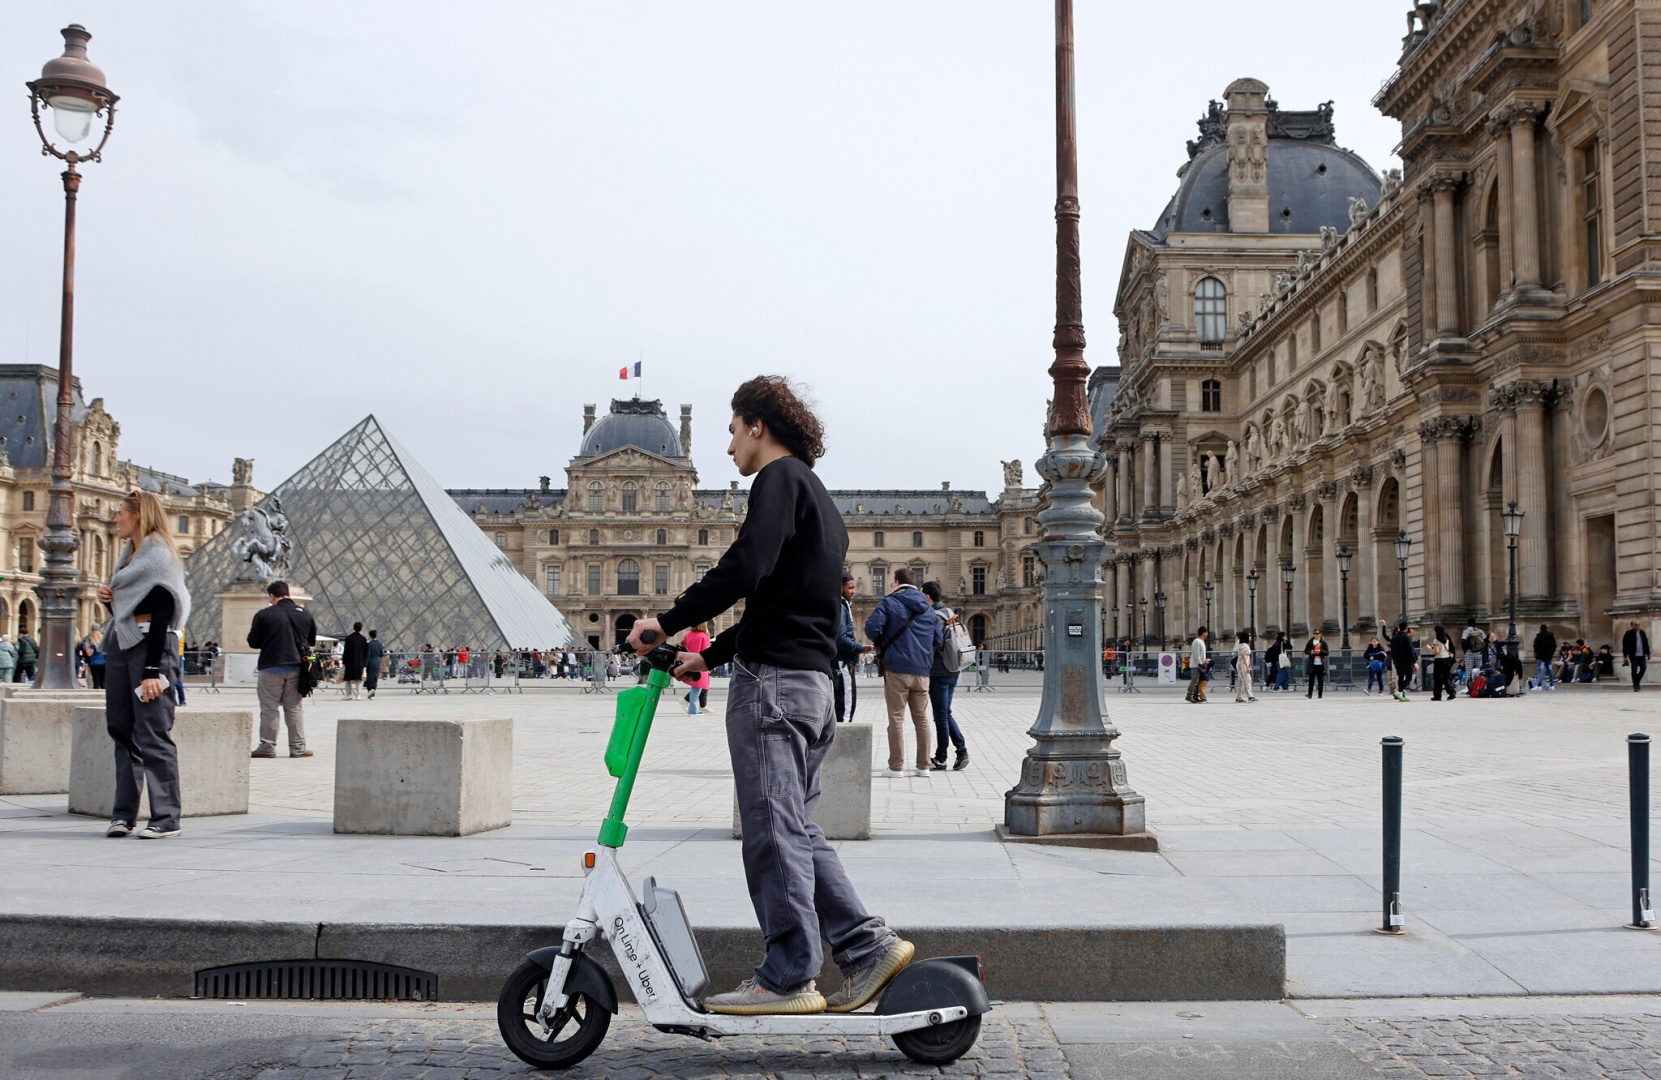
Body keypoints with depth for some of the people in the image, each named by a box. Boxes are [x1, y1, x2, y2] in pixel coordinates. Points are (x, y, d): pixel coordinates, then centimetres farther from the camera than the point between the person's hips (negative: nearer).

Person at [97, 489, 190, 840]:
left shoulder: (159, 556, -10)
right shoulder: (129, 555, 18)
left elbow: (161, 616, -17)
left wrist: (152, 670, -22)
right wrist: (108, 598, 3)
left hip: (150, 644, -9)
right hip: (119, 643, 9)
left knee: (153, 733, -8)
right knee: (122, 729, 8)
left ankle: (166, 817, -4)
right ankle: (124, 813, 13)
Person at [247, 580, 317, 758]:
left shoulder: (263, 614, -5)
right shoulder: (305, 614, 5)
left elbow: (253, 642, 0)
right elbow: (312, 641, 14)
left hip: (271, 667, -3)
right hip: (297, 667, 3)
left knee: (269, 708, 4)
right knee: (295, 708, 7)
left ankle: (267, 747, 6)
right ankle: (298, 748, 7)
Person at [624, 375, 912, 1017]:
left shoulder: (780, 478, -5)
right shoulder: (821, 501, 25)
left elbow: (744, 569, -20)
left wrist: (668, 622, -13)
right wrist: (710, 657, 30)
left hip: (772, 677, -9)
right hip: (814, 679, 9)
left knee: (772, 828, -6)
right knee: (797, 827, 12)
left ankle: (788, 977, -2)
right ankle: (867, 945, 7)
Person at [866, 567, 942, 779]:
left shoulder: (889, 603, -4)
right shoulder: (928, 608, 12)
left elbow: (872, 627, -14)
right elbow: (938, 638, 13)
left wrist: (880, 645, 5)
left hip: (897, 668, -4)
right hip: (922, 670, 4)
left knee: (896, 718, 0)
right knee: (921, 718, 12)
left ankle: (896, 766, 0)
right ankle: (924, 765, 14)